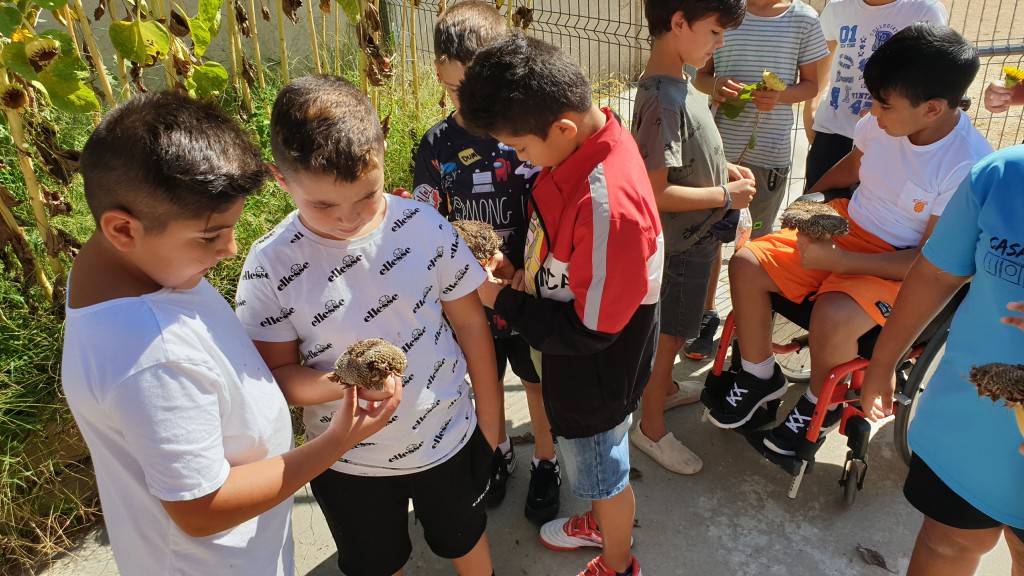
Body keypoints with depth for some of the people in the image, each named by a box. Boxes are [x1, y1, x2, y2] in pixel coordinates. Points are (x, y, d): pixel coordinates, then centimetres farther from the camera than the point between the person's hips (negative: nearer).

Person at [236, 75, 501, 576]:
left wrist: (490, 417, 1)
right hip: (348, 461, 0)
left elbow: (469, 323, -7)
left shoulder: (424, 227, -18)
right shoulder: (271, 265, -19)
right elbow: (277, 372, -12)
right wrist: (338, 383, -33)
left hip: (447, 437, 1)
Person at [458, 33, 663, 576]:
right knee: (592, 460, 31)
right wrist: (527, 269, -6)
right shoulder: (583, 140, -11)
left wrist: (504, 301, -19)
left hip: (594, 369, -8)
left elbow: (589, 329, -29)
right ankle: (598, 524, 60)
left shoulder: (608, 204, -39)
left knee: (601, 470, 19)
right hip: (569, 350, 8)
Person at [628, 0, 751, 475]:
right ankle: (651, 428, 26)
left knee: (674, 331, 26)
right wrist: (725, 195, -21)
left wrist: (725, 168, 3)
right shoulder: (663, 101, -28)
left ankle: (665, 388, 49)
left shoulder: (678, 82, 2)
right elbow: (654, 192, -30)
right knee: (668, 336, 8)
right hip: (679, 244, -9)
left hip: (695, 236, 9)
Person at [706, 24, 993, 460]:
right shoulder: (879, 124, -9)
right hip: (844, 227, 6)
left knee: (832, 316, -34)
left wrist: (836, 260, -26)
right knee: (746, 265, -12)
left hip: (902, 266, -6)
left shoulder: (969, 167, -23)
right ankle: (760, 378, 8)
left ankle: (820, 406, 0)